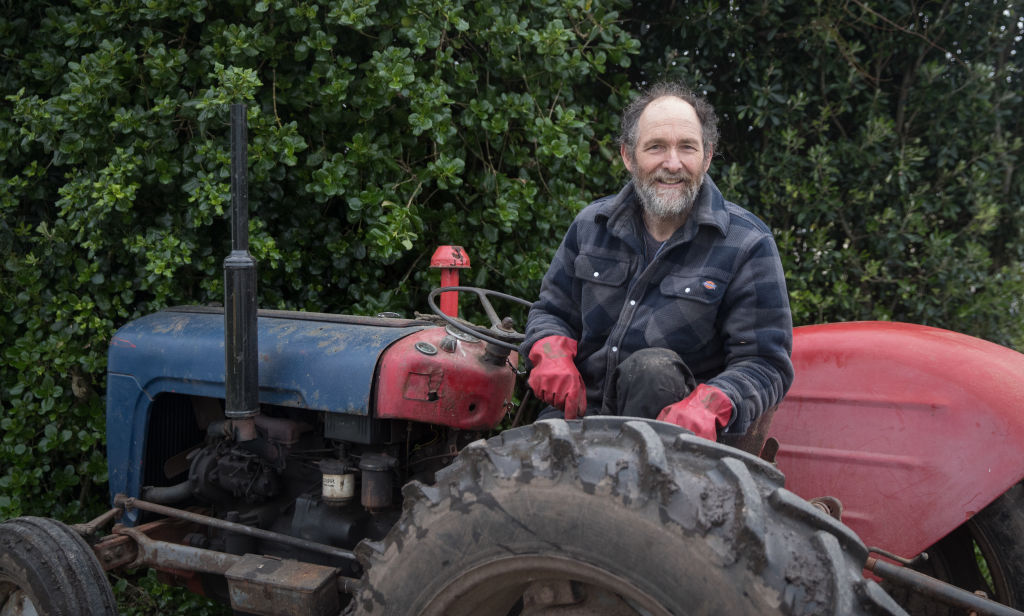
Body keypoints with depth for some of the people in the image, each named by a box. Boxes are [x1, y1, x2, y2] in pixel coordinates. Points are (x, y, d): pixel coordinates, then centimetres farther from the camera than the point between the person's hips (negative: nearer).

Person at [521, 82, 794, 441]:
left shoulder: (747, 245, -3)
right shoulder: (591, 225, 9)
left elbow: (765, 363, -7)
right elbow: (551, 310, 19)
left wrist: (708, 405, -29)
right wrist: (550, 353, -7)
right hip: (585, 409, 2)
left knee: (652, 368, -35)